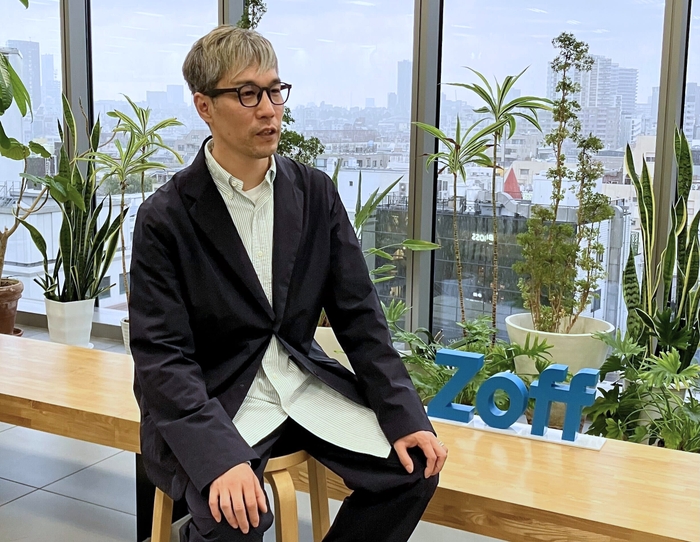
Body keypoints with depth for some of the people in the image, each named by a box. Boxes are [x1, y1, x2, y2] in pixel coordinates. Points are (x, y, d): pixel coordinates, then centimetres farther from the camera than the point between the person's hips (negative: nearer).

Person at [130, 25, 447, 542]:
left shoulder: (316, 192, 1)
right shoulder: (166, 217, -11)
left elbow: (358, 313, 2)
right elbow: (160, 356, -15)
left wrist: (405, 415, -9)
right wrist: (222, 455, -30)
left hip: (303, 384, 5)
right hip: (209, 403, -4)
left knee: (414, 463, -9)